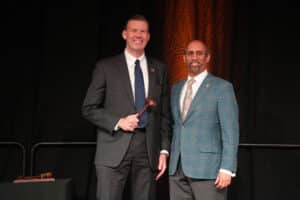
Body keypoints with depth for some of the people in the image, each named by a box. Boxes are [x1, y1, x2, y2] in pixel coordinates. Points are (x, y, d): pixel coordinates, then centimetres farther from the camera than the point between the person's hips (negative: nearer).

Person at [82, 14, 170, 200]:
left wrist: (164, 150, 5)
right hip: (114, 150, -2)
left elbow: (165, 114, 12)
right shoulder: (106, 66, 4)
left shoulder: (159, 69, 12)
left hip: (148, 150, 3)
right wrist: (118, 122, -12)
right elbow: (89, 108, 2)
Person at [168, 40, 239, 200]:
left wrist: (227, 169, -15)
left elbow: (230, 131, -7)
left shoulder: (222, 87, -2)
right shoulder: (176, 88, 16)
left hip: (207, 167, -5)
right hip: (177, 168, 6)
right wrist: (172, 162, 14)